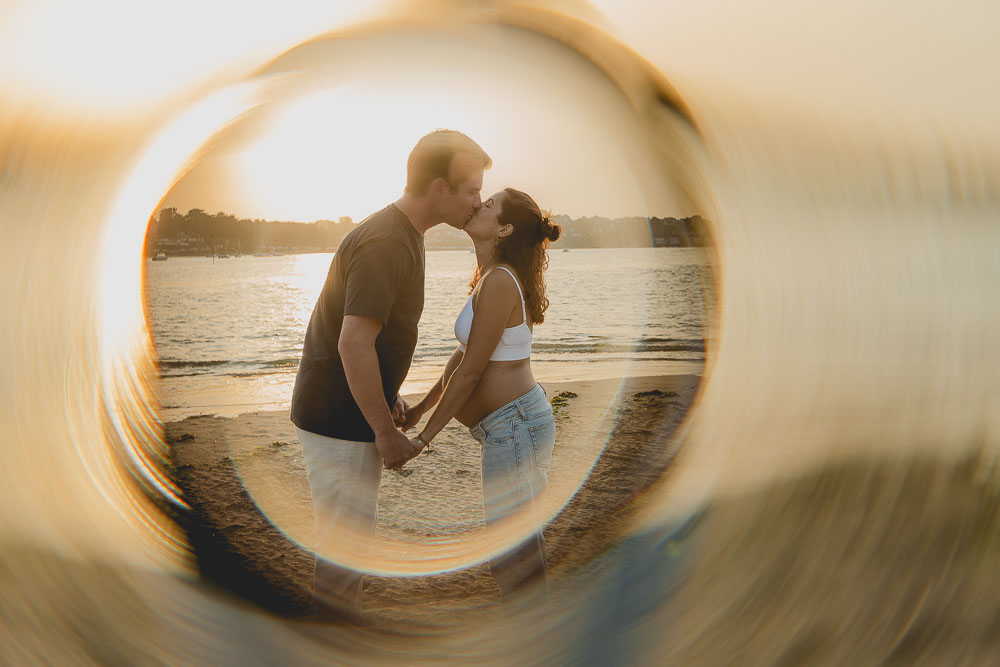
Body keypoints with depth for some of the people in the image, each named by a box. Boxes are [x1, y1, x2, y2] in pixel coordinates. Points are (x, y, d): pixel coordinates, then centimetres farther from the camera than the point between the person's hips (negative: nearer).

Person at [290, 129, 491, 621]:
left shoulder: (400, 234, 10)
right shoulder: (386, 244, -23)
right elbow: (353, 345, -28)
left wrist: (388, 396, 18)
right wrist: (386, 432, -22)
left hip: (350, 409, 10)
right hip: (338, 419, -10)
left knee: (349, 537, 20)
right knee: (345, 543, -2)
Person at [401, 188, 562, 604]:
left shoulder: (499, 281, -18)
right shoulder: (494, 278, 13)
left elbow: (470, 371, -17)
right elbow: (464, 355, 20)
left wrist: (424, 437, -11)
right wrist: (421, 407, 25)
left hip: (514, 422, -10)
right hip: (514, 420, 10)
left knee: (513, 556, -1)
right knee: (520, 549, 18)